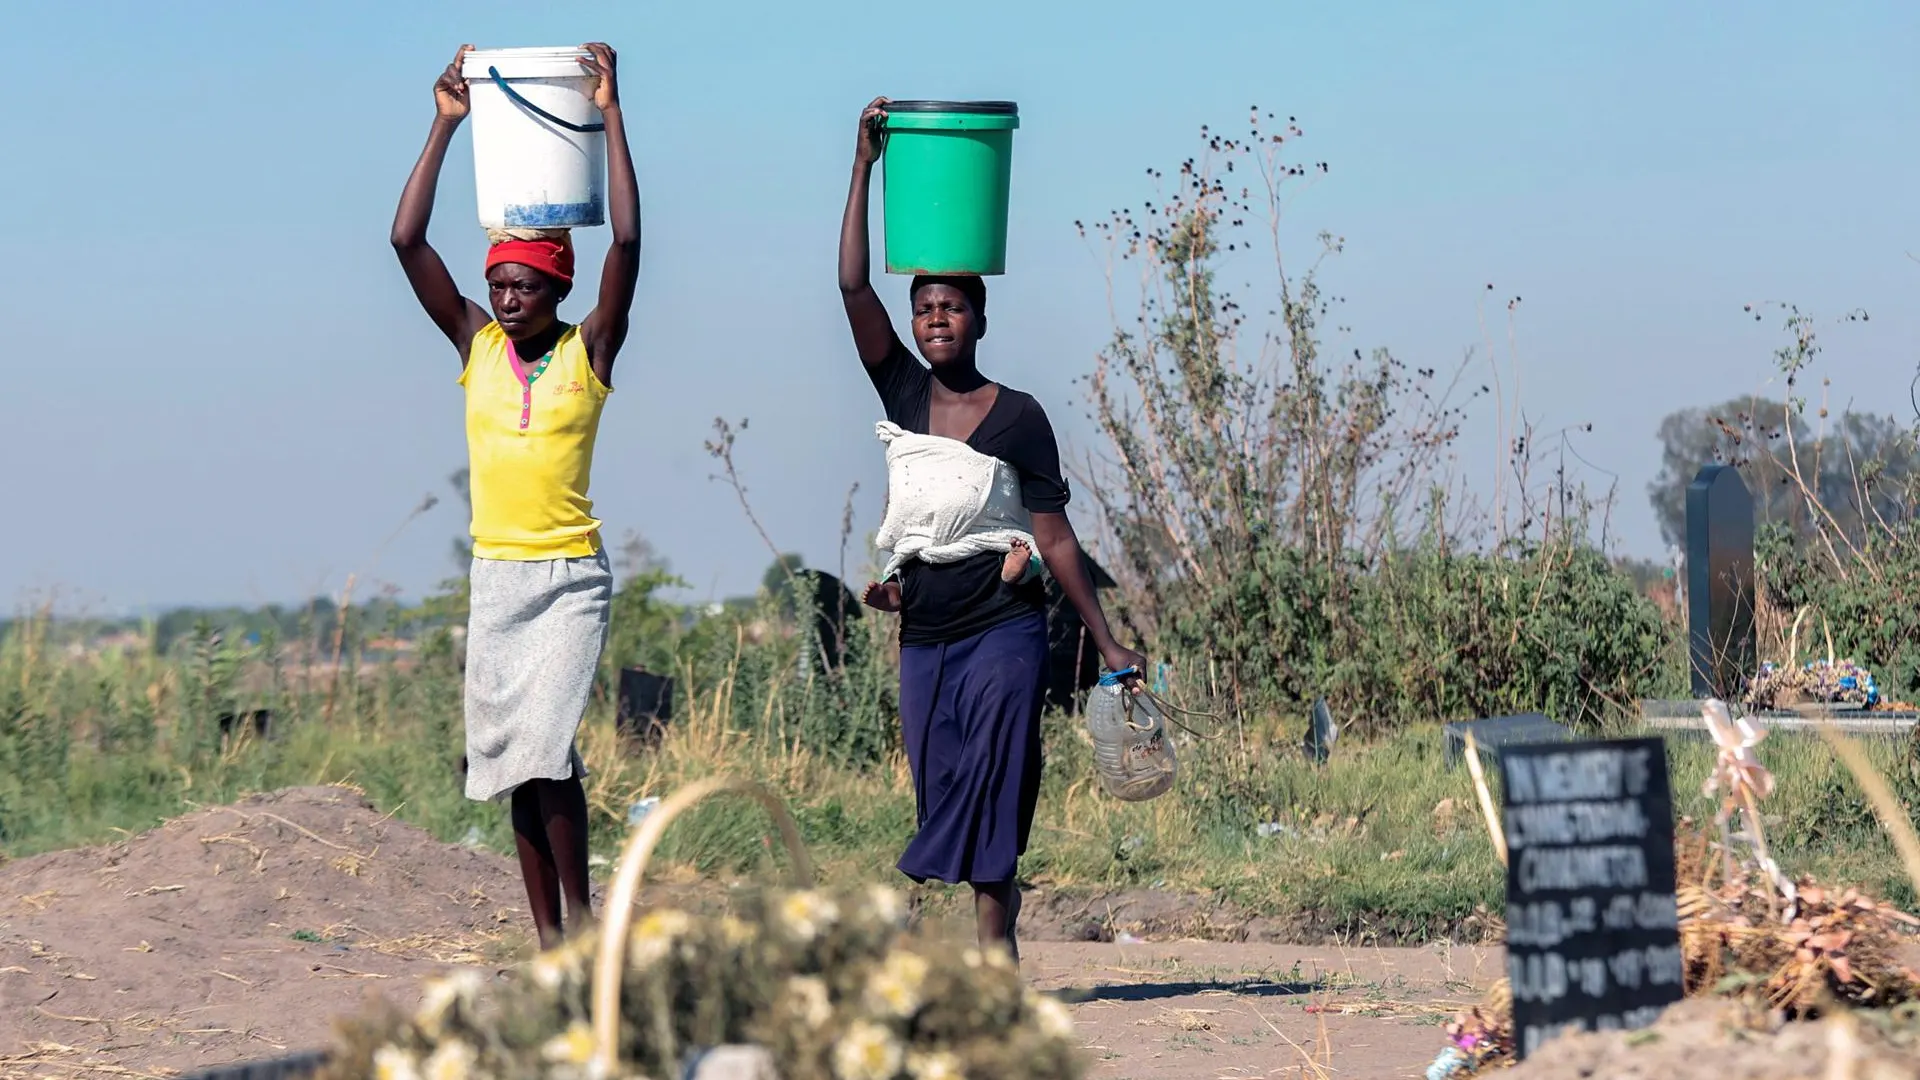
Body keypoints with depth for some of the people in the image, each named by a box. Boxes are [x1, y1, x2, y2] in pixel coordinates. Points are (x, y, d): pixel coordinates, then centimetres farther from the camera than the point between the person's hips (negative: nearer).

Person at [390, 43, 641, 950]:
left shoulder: (589, 351, -2)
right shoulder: (476, 345, 6)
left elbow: (627, 241, -14)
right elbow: (407, 243, 0)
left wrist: (610, 113, -13)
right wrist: (445, 126, -2)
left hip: (571, 575, -4)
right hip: (495, 573, 4)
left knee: (544, 741, -18)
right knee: (511, 757, 5)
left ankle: (580, 911, -4)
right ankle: (548, 937, 12)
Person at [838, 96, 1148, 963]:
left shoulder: (1017, 417, -3)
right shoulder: (903, 394, 6)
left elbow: (1056, 537, 0)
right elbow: (853, 286, -2)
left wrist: (1106, 643, 0)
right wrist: (865, 166, -7)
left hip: (1003, 630, -4)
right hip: (924, 638, 4)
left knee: (991, 779, -13)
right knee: (942, 785, 2)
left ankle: (990, 939, -17)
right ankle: (997, 938, 7)